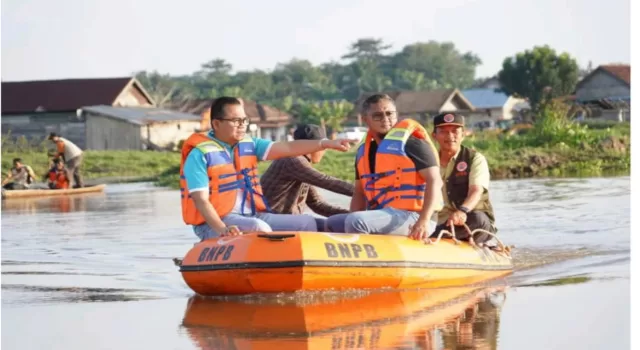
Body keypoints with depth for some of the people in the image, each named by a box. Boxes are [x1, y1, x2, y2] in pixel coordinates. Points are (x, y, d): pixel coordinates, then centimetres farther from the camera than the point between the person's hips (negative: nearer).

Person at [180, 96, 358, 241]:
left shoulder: (249, 145, 11)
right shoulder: (200, 155, -8)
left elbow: (288, 148, 3)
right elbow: (201, 200, -16)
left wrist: (326, 144, -8)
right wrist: (222, 229, -31)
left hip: (253, 217, 8)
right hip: (214, 223, -8)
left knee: (307, 223, -1)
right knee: (259, 229, -34)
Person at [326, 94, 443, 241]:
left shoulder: (410, 142, -8)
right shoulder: (363, 150, 15)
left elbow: (434, 181, -14)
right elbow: (360, 192, 19)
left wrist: (424, 221, -25)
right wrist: (353, 223, 1)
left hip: (408, 217, -9)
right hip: (382, 216, 9)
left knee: (356, 222, -28)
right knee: (333, 224, 11)